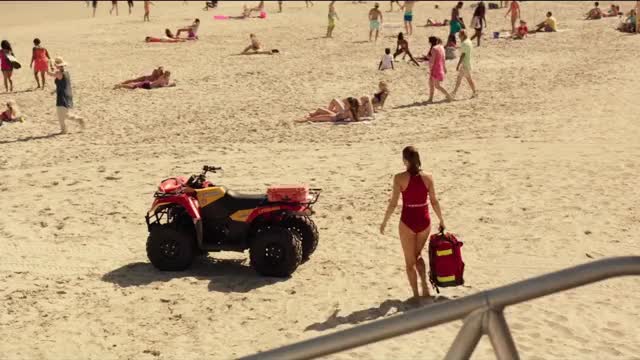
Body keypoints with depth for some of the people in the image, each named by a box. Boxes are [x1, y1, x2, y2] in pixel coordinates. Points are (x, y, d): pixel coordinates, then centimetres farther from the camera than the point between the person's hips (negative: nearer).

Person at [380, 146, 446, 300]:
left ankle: (416, 295, 16)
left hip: (408, 222, -3)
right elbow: (434, 202, 1)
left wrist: (384, 222, 3)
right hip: (424, 221, 3)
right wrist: (441, 221, 15)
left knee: (410, 261, 14)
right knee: (417, 255, 27)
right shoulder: (428, 177, -4)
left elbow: (393, 203, -10)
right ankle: (424, 283, 7)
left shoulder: (400, 178, -12)